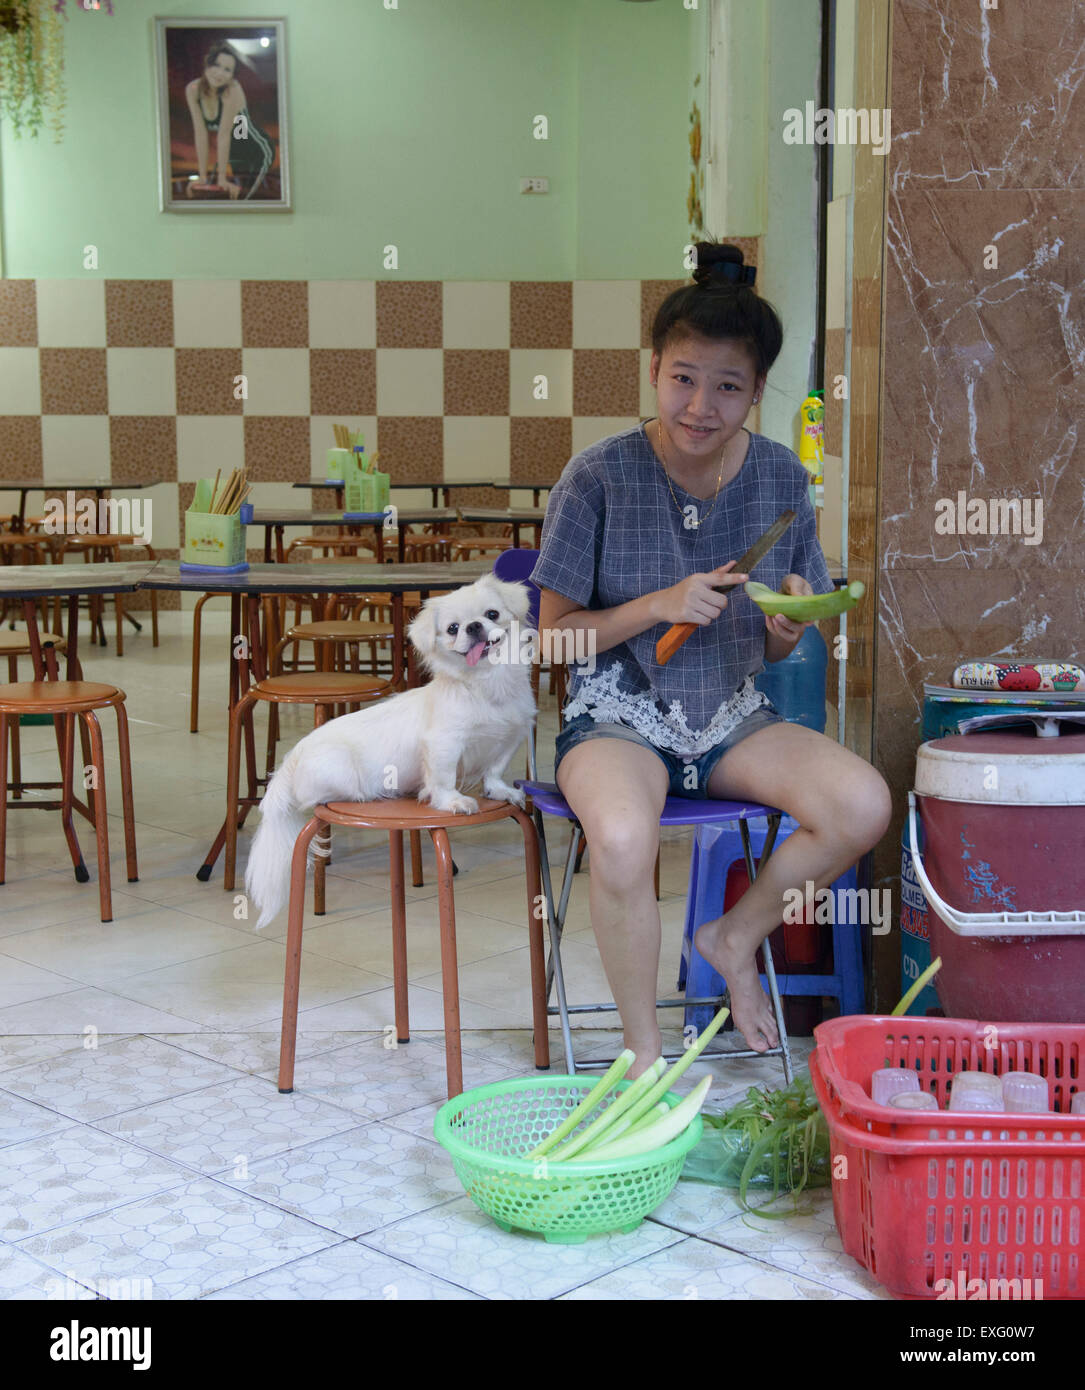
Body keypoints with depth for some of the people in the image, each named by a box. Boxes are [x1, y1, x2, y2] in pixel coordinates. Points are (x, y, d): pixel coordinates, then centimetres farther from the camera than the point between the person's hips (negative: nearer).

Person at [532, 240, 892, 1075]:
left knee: (864, 805, -21)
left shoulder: (780, 478, 1)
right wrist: (657, 606, -19)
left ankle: (737, 938, 8)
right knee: (623, 840, -36)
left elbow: (777, 650, 10)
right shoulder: (600, 478, -11)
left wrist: (787, 623, -14)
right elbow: (556, 634, -5)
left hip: (732, 718, 4)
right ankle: (645, 1052, -10)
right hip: (618, 717, -4)